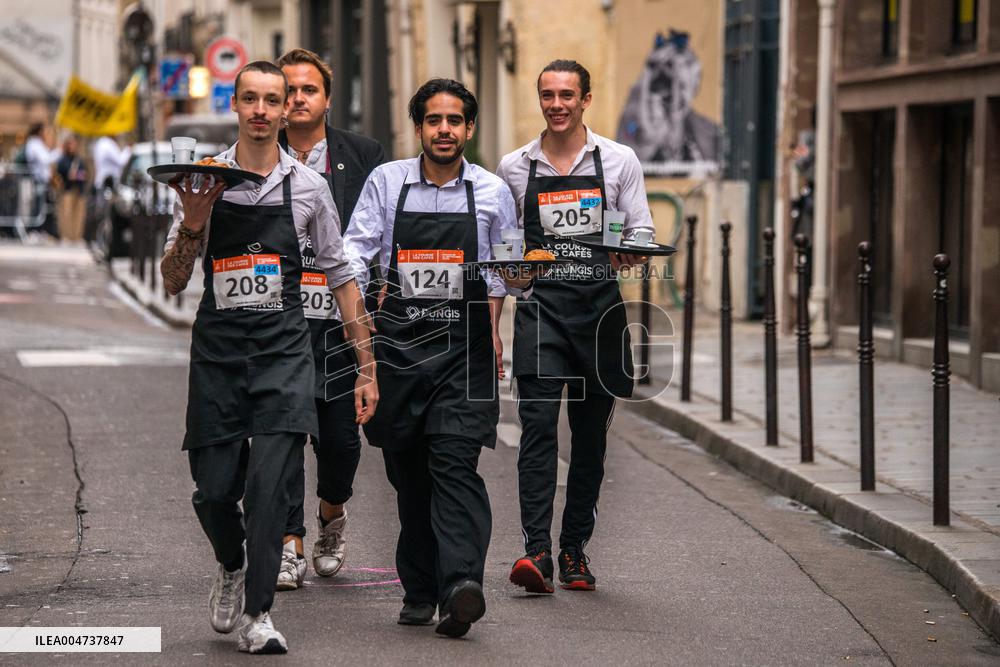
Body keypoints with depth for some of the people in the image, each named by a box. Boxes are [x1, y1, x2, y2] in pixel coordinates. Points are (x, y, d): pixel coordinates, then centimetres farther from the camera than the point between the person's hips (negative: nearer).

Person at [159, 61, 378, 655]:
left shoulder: (309, 186, 5)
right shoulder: (202, 181, 4)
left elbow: (341, 277, 9)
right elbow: (173, 283, 4)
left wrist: (366, 367, 5)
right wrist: (192, 225, -15)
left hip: (283, 346, -1)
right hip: (217, 347, 1)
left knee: (270, 482, -13)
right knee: (214, 489, 3)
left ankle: (257, 614, -4)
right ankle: (233, 567, 36)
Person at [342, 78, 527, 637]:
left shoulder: (493, 192, 4)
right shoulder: (386, 182, 3)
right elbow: (354, 254, 2)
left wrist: (491, 330, 11)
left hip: (463, 344, -1)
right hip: (398, 339, 2)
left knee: (455, 463, -15)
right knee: (408, 472, 6)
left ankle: (461, 584, -27)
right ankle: (419, 589, 14)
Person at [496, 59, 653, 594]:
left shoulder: (618, 161, 5)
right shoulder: (514, 167, 8)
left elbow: (641, 237, 5)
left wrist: (631, 254, -17)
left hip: (599, 304, 1)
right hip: (541, 305, -1)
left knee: (590, 434, 7)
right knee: (538, 425, -13)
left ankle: (574, 549, 16)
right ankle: (536, 550, -20)